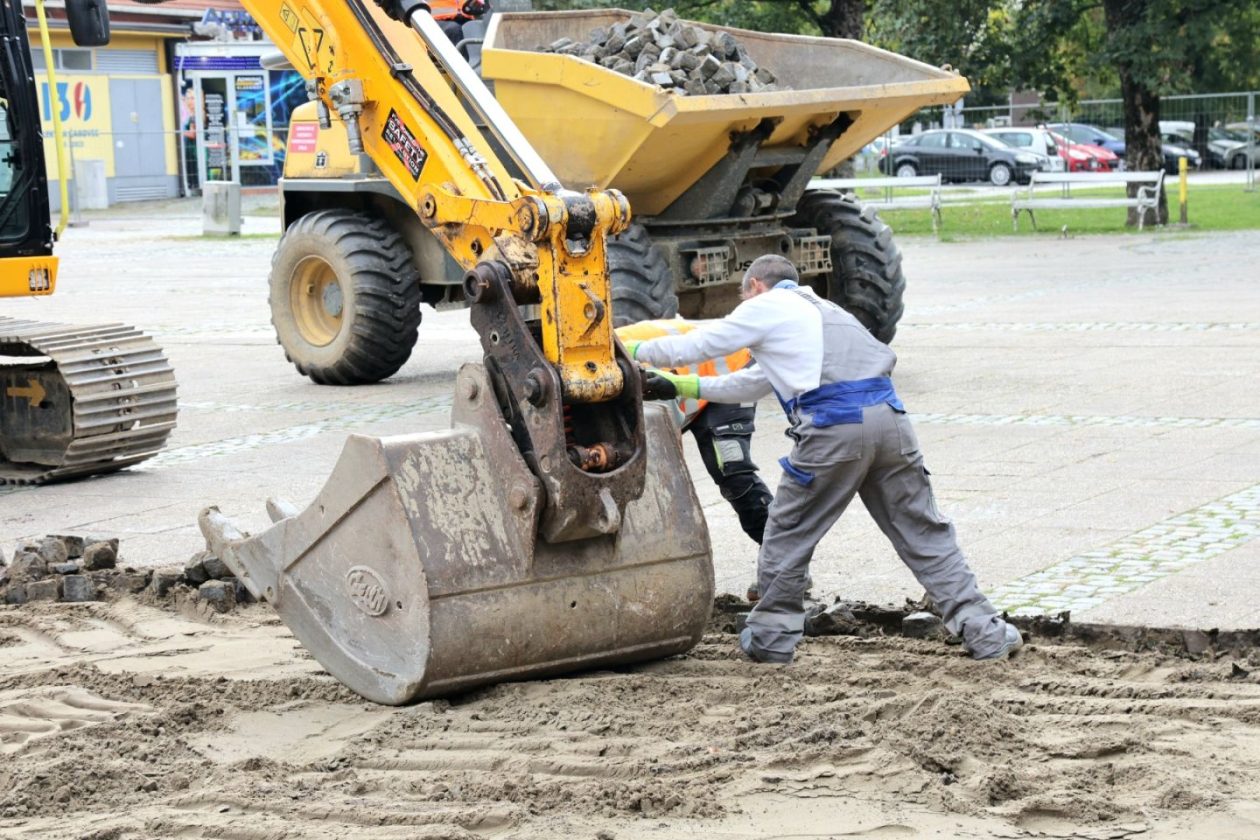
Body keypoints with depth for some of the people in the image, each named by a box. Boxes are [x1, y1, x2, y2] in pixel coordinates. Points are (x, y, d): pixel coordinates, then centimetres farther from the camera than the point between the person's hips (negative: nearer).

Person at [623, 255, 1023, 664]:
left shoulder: (767, 305, 14)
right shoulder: (818, 309, 37)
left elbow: (698, 345, 17)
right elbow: (755, 383, 43)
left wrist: (636, 350, 33)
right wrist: (690, 387, 48)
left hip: (834, 426, -7)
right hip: (889, 416, 7)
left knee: (787, 531, 10)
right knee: (923, 532, 10)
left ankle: (771, 636, 19)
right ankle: (983, 632, 5)